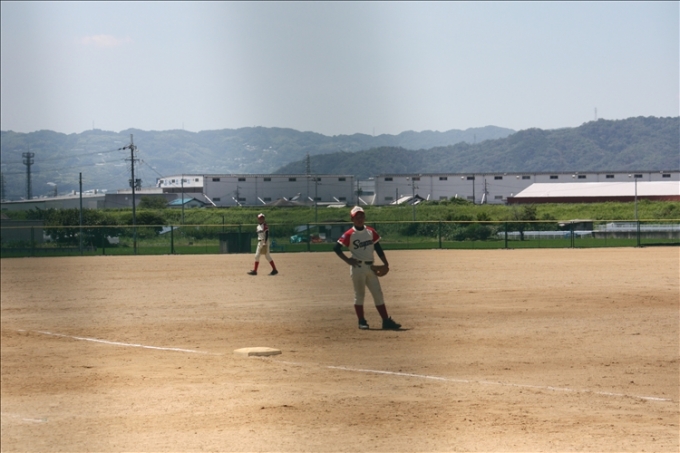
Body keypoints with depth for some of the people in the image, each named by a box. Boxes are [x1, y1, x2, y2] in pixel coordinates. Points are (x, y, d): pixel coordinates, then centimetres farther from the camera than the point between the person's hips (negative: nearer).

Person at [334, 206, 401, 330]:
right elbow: (336, 248, -6)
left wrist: (385, 263, 2)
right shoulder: (349, 234, -6)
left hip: (370, 267, 5)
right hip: (357, 268, -5)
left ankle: (386, 321, 3)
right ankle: (361, 321, 10)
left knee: (378, 293, 3)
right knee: (359, 294, 2)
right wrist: (348, 260, -13)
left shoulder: (371, 232, 7)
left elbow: (378, 249, 11)